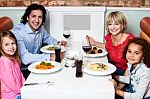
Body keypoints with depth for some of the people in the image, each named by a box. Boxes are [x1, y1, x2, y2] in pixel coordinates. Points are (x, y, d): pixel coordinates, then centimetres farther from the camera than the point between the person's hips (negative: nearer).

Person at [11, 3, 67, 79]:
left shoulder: (40, 28, -2)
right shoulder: (17, 31, -22)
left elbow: (47, 37, 21)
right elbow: (25, 58, -31)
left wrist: (58, 43, 1)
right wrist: (50, 57, -33)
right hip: (23, 70, -7)